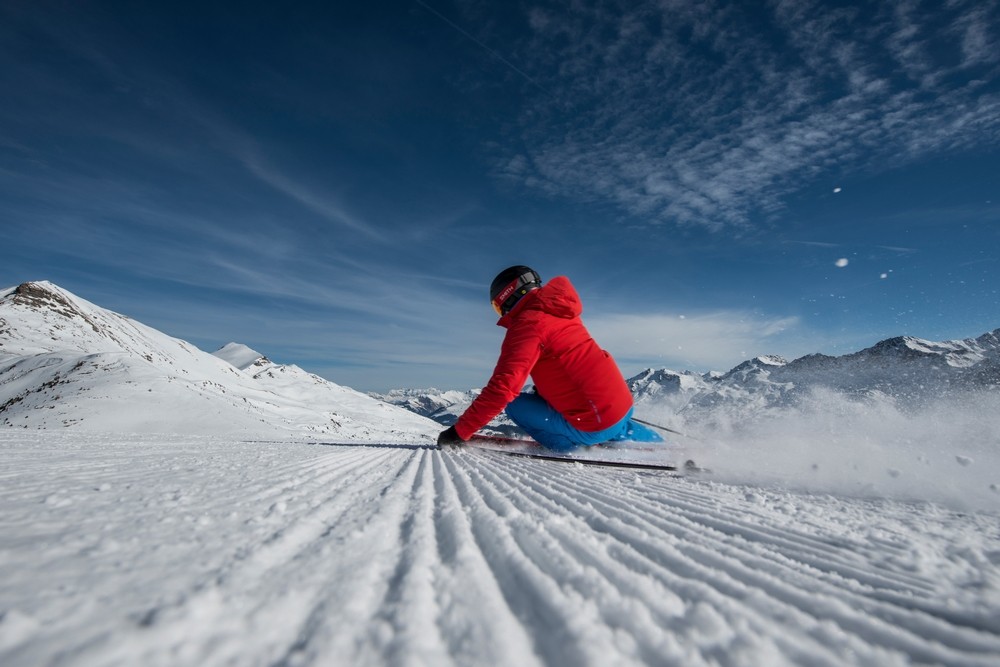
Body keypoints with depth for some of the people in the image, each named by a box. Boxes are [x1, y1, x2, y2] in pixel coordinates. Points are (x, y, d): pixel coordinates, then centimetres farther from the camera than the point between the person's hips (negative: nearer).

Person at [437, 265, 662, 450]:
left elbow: (502, 388, -21)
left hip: (592, 427, -8)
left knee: (514, 404, 1)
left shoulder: (527, 324, -14)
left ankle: (572, 443, -3)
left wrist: (459, 431, -15)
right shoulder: (558, 311, 11)